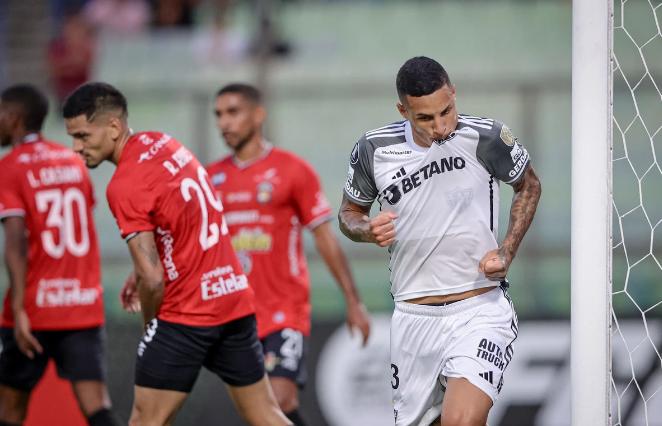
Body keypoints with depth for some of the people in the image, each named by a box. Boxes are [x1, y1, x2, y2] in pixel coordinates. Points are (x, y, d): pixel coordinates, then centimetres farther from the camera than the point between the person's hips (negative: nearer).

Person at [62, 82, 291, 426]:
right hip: (236, 297, 8)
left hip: (185, 315, -8)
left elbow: (153, 278, -18)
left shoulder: (124, 185, -17)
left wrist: (149, 322, 0)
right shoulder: (163, 142, 8)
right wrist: (141, 273, 17)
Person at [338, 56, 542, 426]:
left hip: (480, 309, -3)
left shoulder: (486, 138, -10)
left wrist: (506, 252, -3)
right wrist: (368, 230, -9)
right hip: (414, 317, 4)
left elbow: (529, 186, 10)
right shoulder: (373, 150, -3)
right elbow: (350, 212, 14)